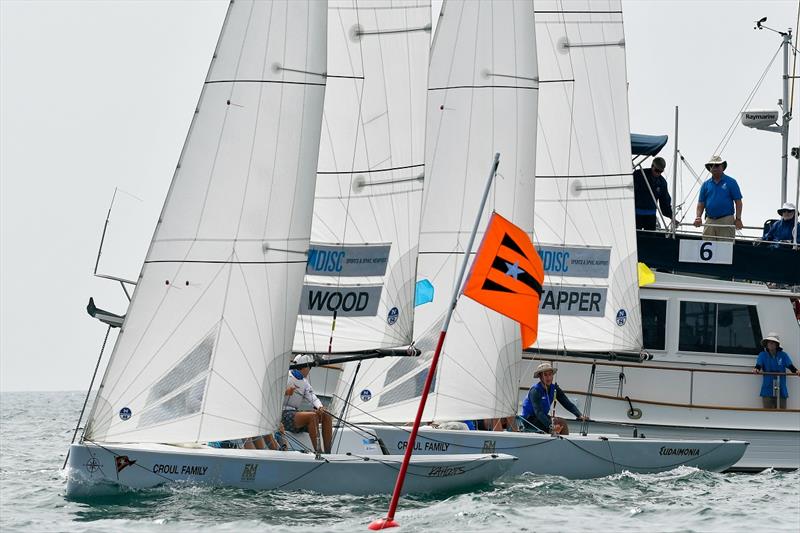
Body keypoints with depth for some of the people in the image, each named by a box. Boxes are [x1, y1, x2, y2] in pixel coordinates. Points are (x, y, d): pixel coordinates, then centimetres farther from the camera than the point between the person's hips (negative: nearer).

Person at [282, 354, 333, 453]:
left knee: (326, 416, -5)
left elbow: (313, 398, 7)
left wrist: (320, 407, -16)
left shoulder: (304, 382, 18)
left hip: (296, 413, 8)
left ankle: (327, 452, -9)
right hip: (284, 415, -8)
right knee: (312, 416, -30)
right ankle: (317, 452, -31)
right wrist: (285, 392, -32)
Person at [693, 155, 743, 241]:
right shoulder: (706, 184, 13)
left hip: (726, 221, -4)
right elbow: (701, 203, 12)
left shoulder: (731, 182, 3)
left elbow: (738, 202, 1)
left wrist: (738, 219, -8)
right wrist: (698, 217, -4)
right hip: (710, 221, 4)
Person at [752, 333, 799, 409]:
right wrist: (756, 369, -34)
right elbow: (758, 365, -10)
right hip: (767, 390, -1)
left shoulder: (783, 355, 6)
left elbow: (790, 366, -5)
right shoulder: (763, 355, 5)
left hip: (781, 391, 1)